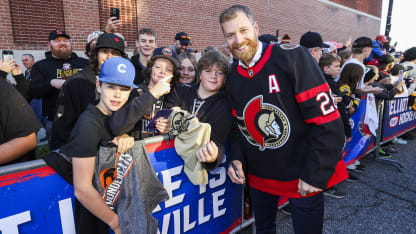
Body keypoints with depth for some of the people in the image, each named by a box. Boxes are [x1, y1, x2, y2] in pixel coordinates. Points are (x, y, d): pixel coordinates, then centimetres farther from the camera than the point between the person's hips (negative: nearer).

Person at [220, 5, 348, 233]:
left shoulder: (291, 57, -17)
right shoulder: (232, 78, 1)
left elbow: (327, 121, -19)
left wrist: (316, 174, -19)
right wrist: (236, 158, -5)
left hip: (303, 176, -4)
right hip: (258, 175, 5)